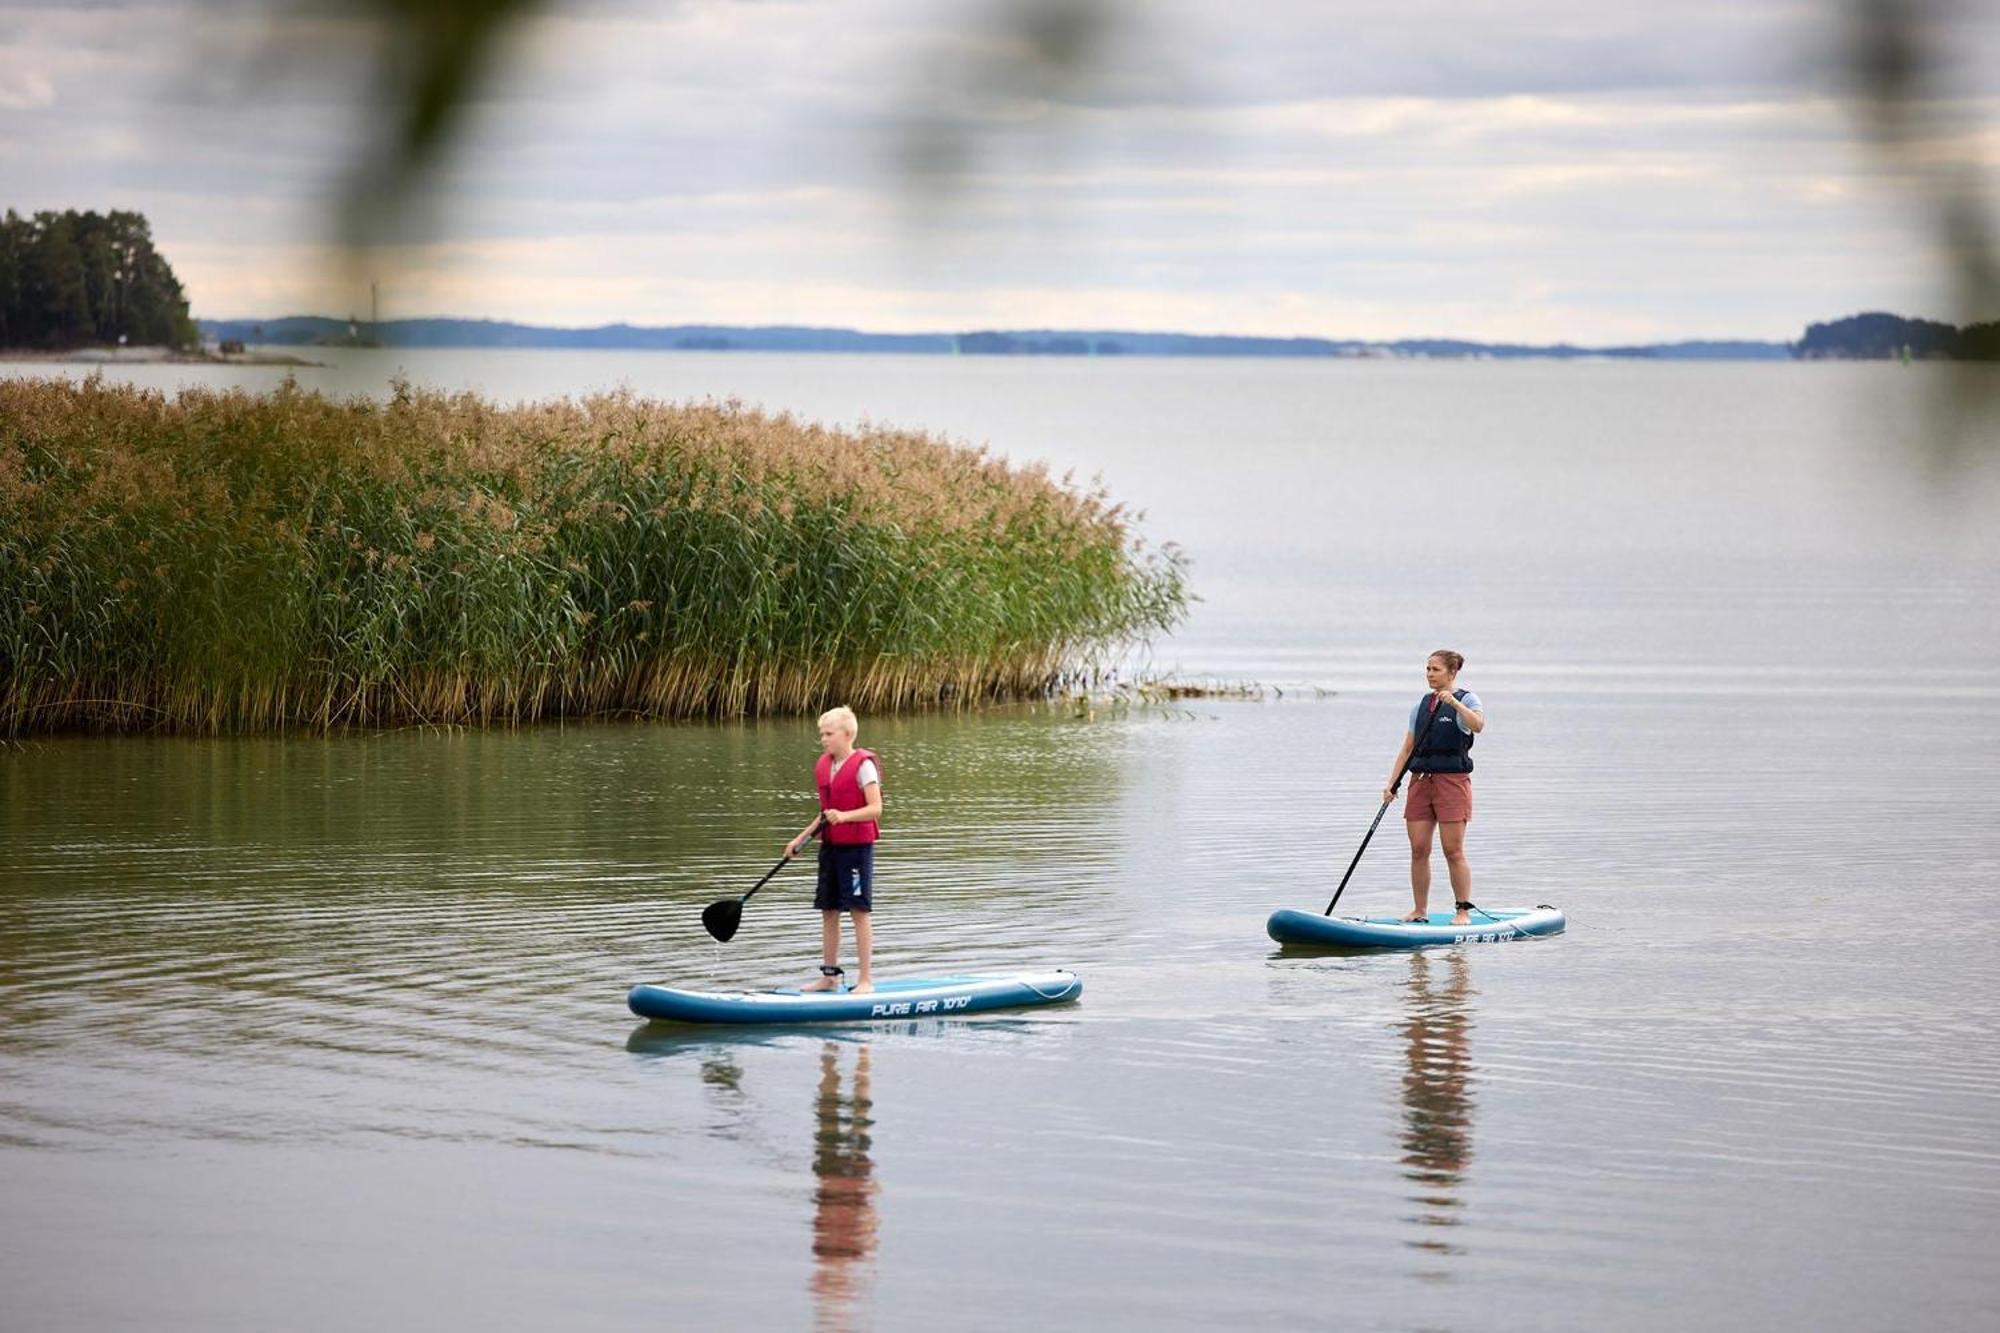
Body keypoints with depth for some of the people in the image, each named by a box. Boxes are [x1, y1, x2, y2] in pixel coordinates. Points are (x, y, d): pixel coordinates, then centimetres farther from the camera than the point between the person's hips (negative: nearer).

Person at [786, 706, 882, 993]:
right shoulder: (823, 766, 11)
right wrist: (802, 838, 14)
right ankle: (829, 976, 18)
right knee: (828, 911, 10)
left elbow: (875, 808, -17)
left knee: (859, 911, -4)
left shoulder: (863, 765, -12)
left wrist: (844, 816, -30)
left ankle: (865, 980, 1)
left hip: (857, 846, -8)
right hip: (830, 846, 8)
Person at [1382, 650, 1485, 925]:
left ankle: (1463, 911, -1)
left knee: (1453, 851, -7)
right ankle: (1420, 911, 9)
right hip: (1421, 780, 6)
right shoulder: (1421, 705, 16)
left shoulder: (1466, 700, -1)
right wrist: (1392, 784, 7)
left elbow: (1478, 725, -22)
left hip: (1452, 780, -6)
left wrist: (1455, 704, -34)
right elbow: (1407, 749, 15)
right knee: (1418, 850, 3)